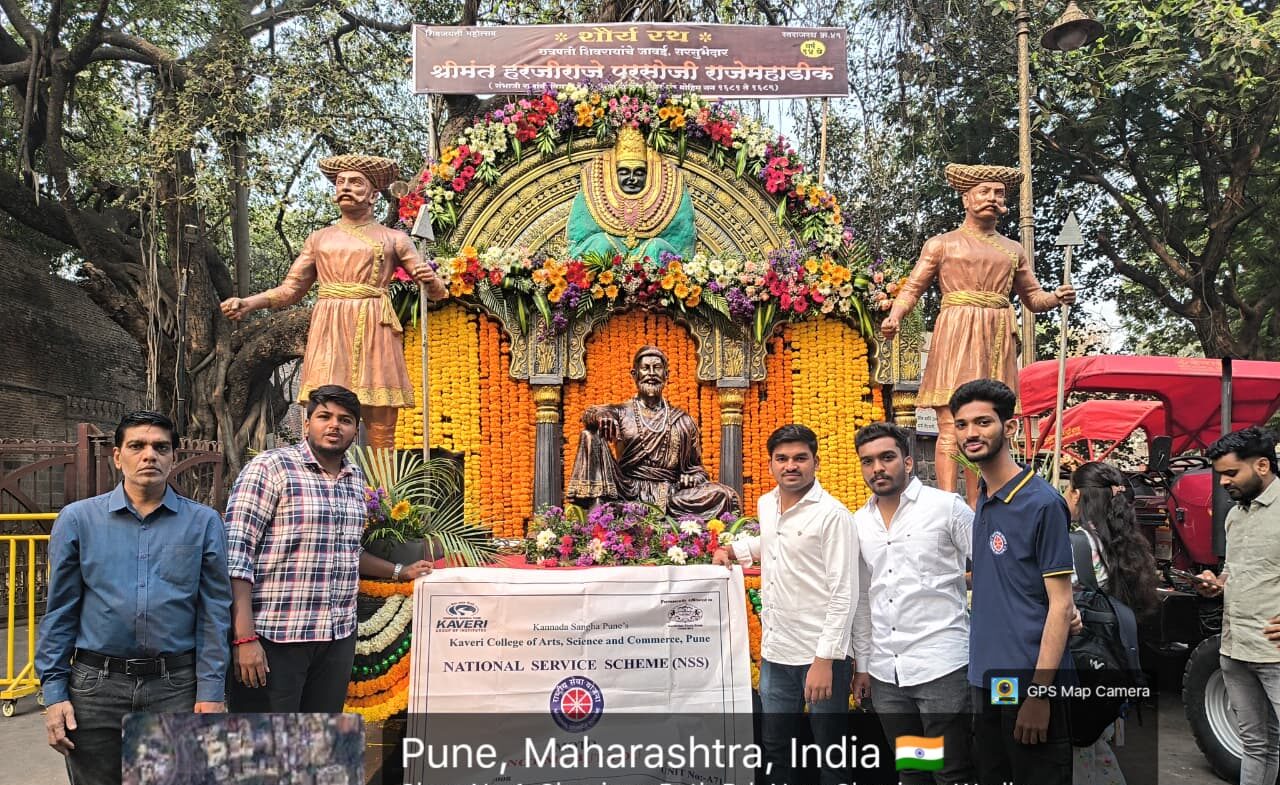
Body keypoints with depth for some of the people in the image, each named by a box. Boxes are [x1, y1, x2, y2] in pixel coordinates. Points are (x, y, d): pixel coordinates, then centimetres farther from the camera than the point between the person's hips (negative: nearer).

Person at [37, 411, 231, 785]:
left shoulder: (203, 523, 2)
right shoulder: (77, 520, 4)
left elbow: (214, 614, 1)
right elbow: (60, 613, 5)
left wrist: (211, 691, -4)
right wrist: (54, 692, 0)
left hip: (176, 686, 0)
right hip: (97, 685, 1)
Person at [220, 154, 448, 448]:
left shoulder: (393, 239, 13)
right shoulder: (319, 239, 20)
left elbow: (436, 292, 9)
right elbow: (291, 289, 17)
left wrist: (431, 280, -15)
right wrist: (248, 303, 0)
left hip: (375, 334, -2)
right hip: (328, 335, 2)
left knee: (381, 438, -6)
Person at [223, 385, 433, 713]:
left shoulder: (356, 478, 14)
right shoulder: (270, 468, -8)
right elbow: (237, 552, -14)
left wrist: (399, 572, 23)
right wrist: (245, 638, -20)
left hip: (338, 637, 7)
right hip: (275, 636, -6)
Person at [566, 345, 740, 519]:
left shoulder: (683, 420, 17)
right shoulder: (622, 413, 11)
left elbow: (695, 466, 21)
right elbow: (590, 413, -9)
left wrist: (694, 478, -3)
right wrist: (600, 415, -33)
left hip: (671, 495, 1)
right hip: (628, 491, -1)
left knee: (726, 495, -22)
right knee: (591, 437, -18)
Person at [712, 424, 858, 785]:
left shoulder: (833, 515, -14)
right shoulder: (766, 505, 9)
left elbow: (844, 594, -17)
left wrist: (825, 659, -21)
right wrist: (732, 549, 17)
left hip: (822, 656, -7)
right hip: (775, 653, 7)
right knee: (774, 748, 16)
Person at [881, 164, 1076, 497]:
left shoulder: (1013, 250, 21)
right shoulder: (941, 244, 11)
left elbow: (1033, 298, 23)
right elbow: (912, 288, 5)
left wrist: (1057, 297, 0)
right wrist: (893, 317, -15)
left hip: (998, 341, 4)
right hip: (955, 336, -4)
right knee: (951, 426, -13)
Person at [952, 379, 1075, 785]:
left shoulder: (1042, 503, -13)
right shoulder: (982, 500, 8)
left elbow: (1060, 605, -14)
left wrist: (1039, 693, -19)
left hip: (1030, 682, -7)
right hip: (988, 682, 7)